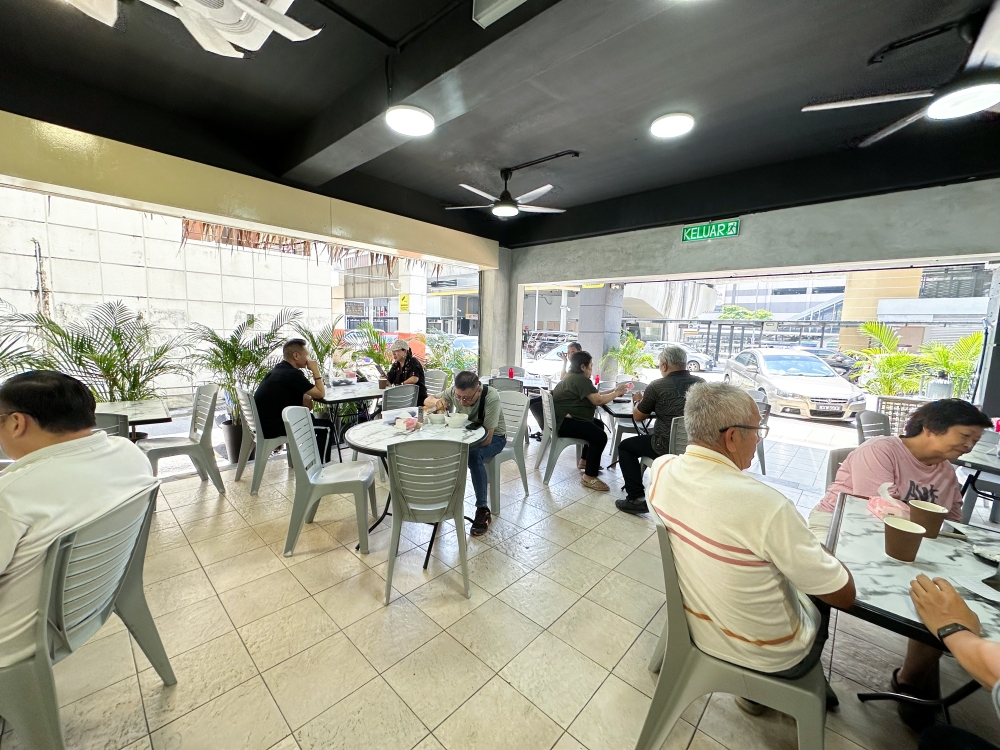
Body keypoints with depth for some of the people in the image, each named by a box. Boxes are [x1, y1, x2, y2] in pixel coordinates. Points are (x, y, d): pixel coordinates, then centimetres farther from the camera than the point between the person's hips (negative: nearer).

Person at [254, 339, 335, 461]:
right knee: (327, 427, -2)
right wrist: (315, 370, -5)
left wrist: (307, 398, -3)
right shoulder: (293, 374, -19)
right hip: (272, 428, -10)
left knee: (308, 418, 28)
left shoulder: (279, 370, 11)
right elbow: (321, 394, -13)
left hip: (263, 423, 10)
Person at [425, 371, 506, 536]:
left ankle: (483, 510, -20)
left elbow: (487, 438, -31)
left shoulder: (491, 397, -32)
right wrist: (436, 402, -28)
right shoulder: (455, 392, -17)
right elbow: (427, 401, -3)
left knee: (473, 455, -36)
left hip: (494, 437, -4)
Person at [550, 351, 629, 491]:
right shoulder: (581, 379, -15)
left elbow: (594, 396, 18)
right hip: (564, 422, -12)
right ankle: (589, 477, -14)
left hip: (565, 418, 12)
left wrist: (613, 391, 10)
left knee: (599, 425, 24)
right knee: (600, 436, -21)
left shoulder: (574, 377, 18)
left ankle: (585, 461, 30)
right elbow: (598, 401, -18)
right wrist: (616, 393, -3)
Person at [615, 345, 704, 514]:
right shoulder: (701, 383, 5)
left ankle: (636, 499, 9)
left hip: (667, 447, -6)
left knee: (625, 446, 15)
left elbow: (638, 417, 3)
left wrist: (640, 402, 23)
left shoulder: (657, 386, -10)